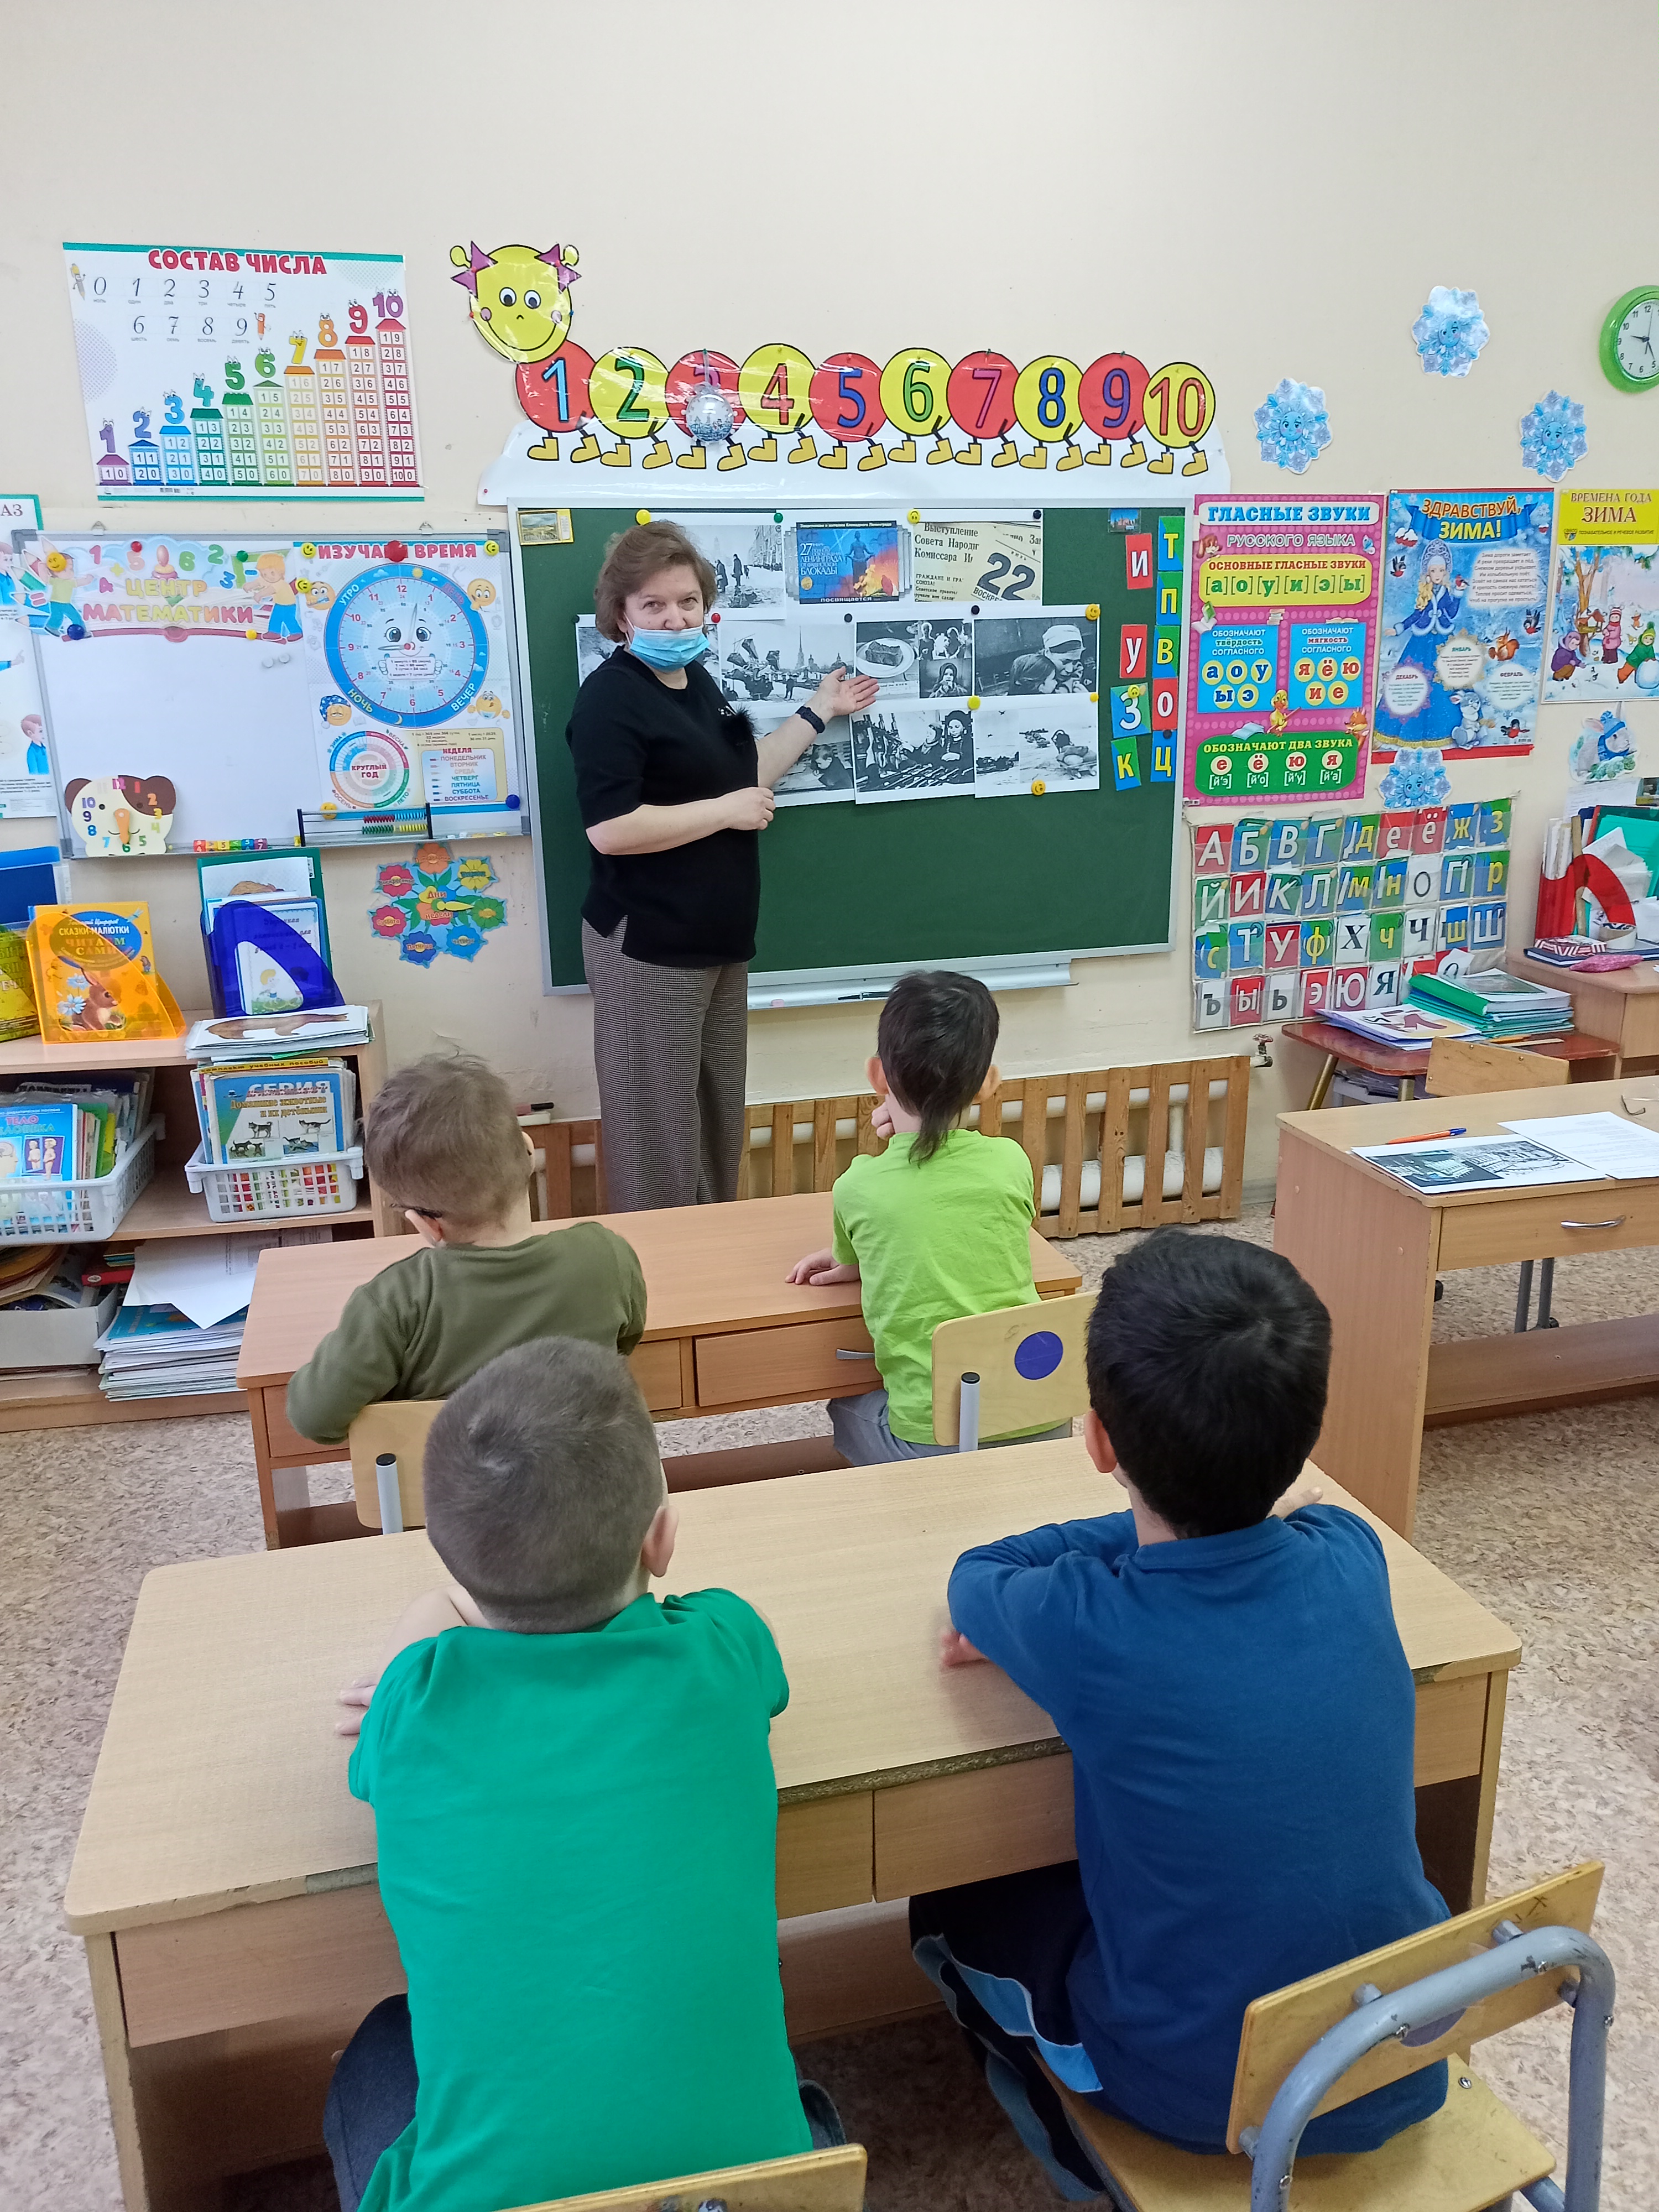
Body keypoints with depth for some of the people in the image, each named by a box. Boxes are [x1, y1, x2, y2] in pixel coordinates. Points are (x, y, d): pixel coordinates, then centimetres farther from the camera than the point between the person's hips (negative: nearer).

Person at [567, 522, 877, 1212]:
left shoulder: (696, 679, 12)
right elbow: (610, 829, -25)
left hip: (716, 940, 9)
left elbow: (738, 775, 23)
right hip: (648, 946, -9)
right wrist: (727, 811, -18)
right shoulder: (611, 698, -15)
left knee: (718, 1118, 16)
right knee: (658, 1128, -3)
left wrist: (818, 712, 22)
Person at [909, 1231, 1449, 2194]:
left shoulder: (1081, 1628, -28)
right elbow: (1285, 1497, 7)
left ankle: (1089, 2161, 31)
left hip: (1204, 2096, -4)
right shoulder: (1350, 1558, -17)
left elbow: (973, 1577, -4)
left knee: (957, 1900, 19)